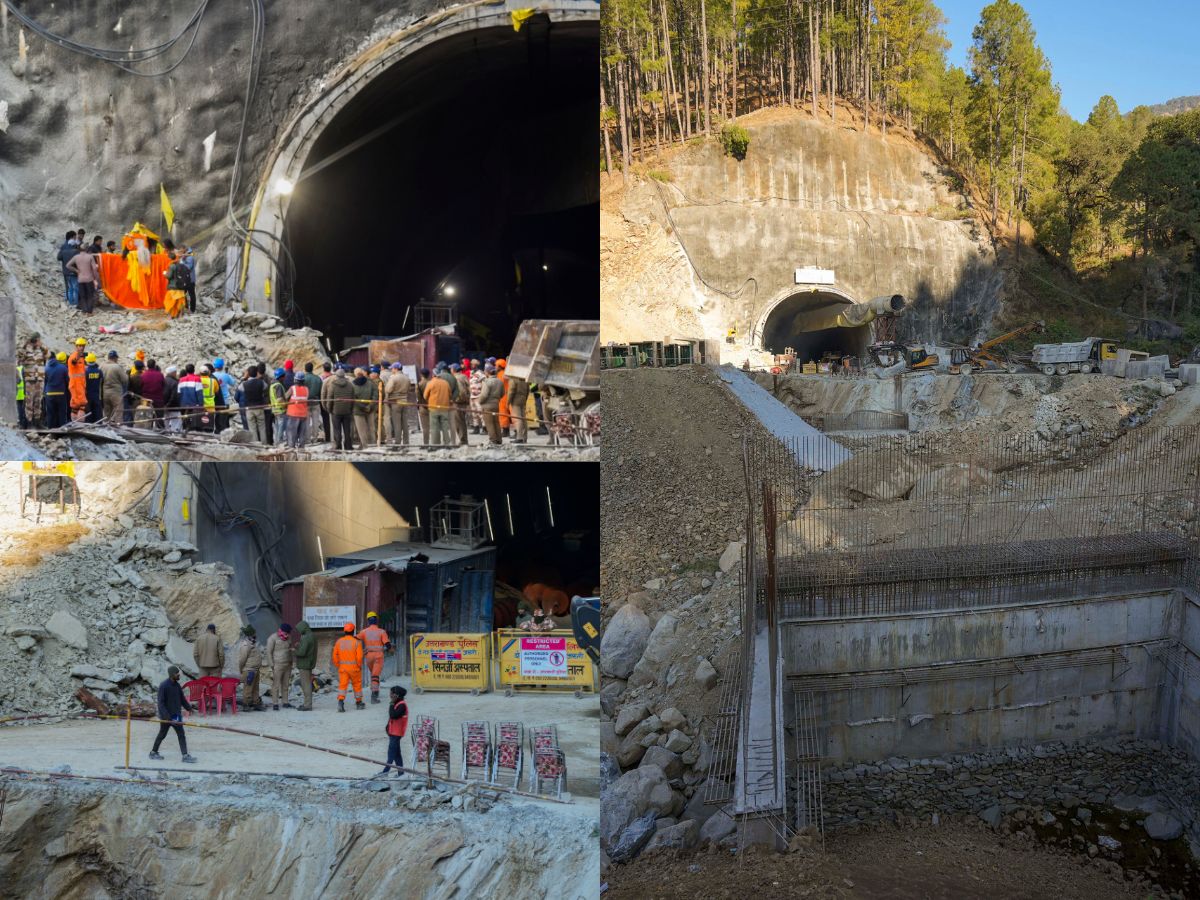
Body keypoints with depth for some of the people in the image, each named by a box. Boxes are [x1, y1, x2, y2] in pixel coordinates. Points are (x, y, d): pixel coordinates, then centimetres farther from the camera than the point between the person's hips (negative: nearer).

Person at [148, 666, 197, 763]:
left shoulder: (176, 685, 5)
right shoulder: (163, 686, -18)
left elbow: (182, 698, 18)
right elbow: (161, 703, -20)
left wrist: (188, 707, 15)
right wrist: (166, 716, -26)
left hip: (176, 715, 7)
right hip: (166, 716, -7)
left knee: (181, 734, 0)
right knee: (162, 734, 9)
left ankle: (185, 755, 1)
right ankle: (153, 752, 28)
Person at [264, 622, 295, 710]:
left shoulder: (288, 637, 6)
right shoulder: (272, 638, -14)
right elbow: (269, 653, -12)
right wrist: (272, 666, -15)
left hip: (287, 665, 6)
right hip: (277, 665, -6)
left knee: (285, 684, 10)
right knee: (276, 685, -3)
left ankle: (285, 702, 17)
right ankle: (275, 704, 2)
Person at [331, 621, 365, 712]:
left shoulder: (338, 641, 1)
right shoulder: (357, 642, -8)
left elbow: (335, 656, 3)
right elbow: (359, 657, -14)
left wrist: (338, 666, 14)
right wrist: (359, 666, 2)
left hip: (342, 667, 2)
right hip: (354, 667, -2)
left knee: (342, 685, -1)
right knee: (357, 685, 15)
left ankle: (340, 701, -22)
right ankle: (358, 703, 26)